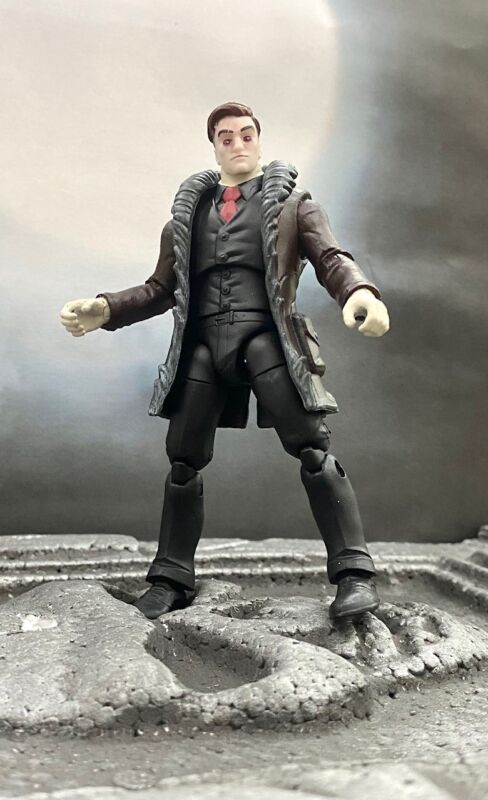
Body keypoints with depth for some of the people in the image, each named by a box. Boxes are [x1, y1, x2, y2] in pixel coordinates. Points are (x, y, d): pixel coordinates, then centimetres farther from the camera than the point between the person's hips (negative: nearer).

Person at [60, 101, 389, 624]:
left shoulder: (291, 203, 13)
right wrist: (106, 310, 0)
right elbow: (161, 287, 18)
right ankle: (171, 578, 15)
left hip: (266, 335, -3)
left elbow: (332, 258, -1)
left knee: (312, 448, -13)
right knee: (183, 459, 4)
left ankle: (354, 573, -6)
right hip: (203, 340, 4)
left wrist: (359, 292, -25)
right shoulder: (189, 209, 21)